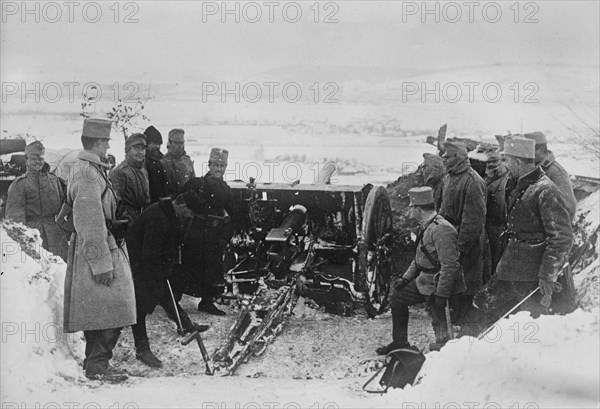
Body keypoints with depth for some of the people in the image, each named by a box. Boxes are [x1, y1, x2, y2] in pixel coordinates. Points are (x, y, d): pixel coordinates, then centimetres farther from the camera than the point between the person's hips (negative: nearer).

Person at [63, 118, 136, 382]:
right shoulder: (88, 174, -16)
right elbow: (90, 221, -21)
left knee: (99, 314, 14)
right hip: (94, 250, -10)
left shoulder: (85, 169, 17)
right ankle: (97, 365, -1)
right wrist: (101, 262, -22)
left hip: (90, 249, 10)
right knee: (109, 312, -7)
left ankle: (94, 363, 21)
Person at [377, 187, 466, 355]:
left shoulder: (442, 229, -24)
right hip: (423, 281, 11)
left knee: (439, 325, -6)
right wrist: (405, 278, 10)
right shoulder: (426, 227, 9)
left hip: (438, 285, -11)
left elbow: (449, 266, -26)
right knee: (397, 297, 20)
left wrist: (441, 295, -24)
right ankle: (400, 342, 30)